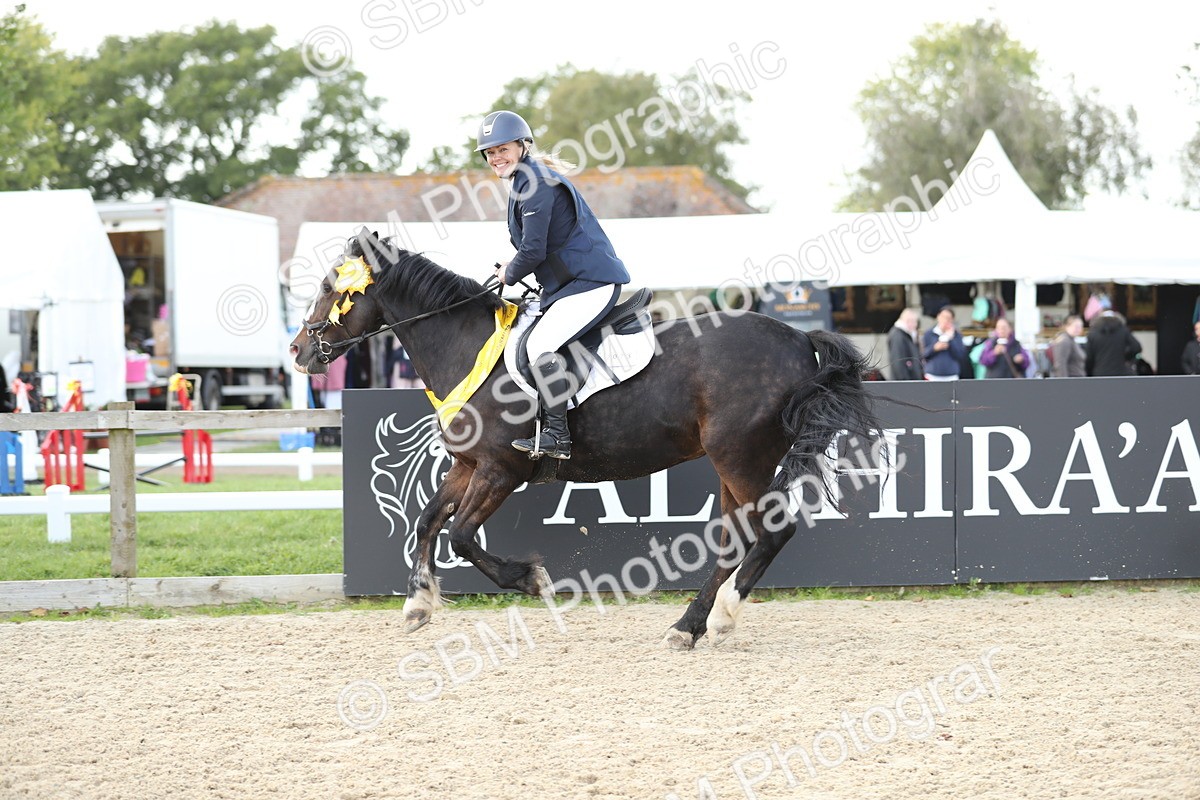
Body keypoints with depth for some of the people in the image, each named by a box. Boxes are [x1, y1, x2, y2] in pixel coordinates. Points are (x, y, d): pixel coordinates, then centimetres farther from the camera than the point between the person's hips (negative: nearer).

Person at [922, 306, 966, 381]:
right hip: (933, 377, -1)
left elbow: (961, 355, -3)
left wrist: (951, 339, -9)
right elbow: (923, 354, 0)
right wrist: (934, 348, -17)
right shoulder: (928, 334, 3)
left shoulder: (957, 335, 5)